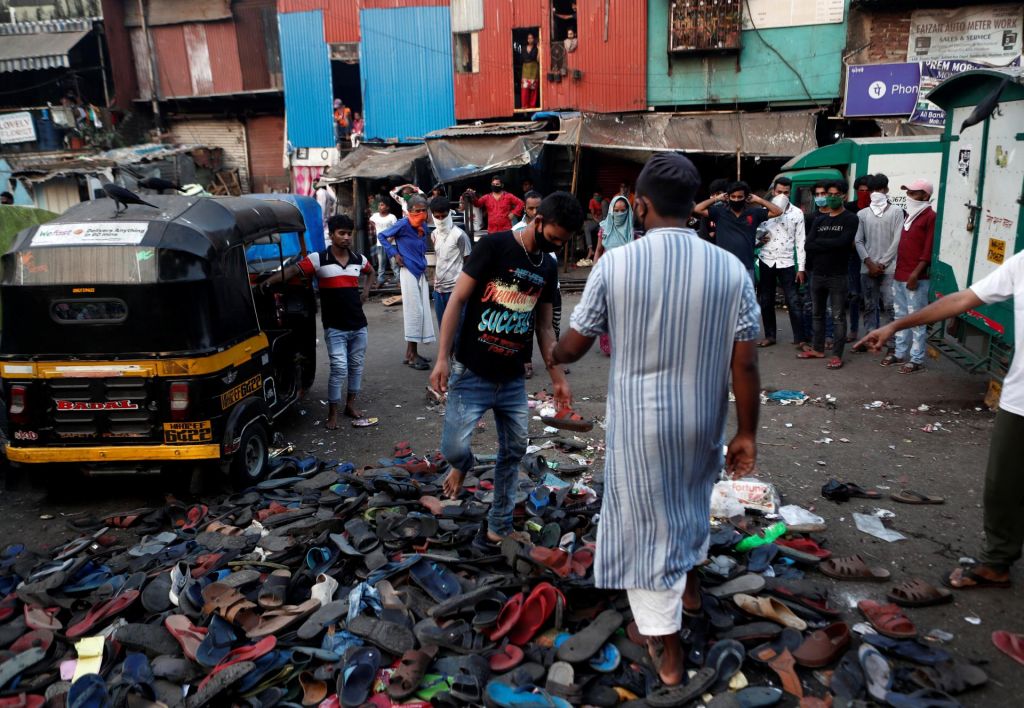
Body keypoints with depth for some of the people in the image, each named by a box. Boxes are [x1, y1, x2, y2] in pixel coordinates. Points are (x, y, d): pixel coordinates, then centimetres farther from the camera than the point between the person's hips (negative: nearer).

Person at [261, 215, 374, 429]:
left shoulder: (359, 259, 7)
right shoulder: (318, 259, -8)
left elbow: (371, 272, 28)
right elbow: (293, 270, -16)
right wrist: (270, 281, -29)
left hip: (358, 325, 5)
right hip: (335, 327, -5)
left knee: (356, 367, 14)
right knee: (339, 369, -8)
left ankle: (350, 405, 31)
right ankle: (332, 413, 5)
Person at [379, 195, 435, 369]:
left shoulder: (424, 226, 9)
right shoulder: (403, 224, -12)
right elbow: (381, 236, -6)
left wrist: (423, 262, 12)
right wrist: (394, 254, -11)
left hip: (421, 272, 7)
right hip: (408, 272, -7)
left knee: (423, 311, 8)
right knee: (414, 311, -7)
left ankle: (413, 352, 17)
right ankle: (410, 355, 0)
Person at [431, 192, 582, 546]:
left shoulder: (548, 267, 7)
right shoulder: (494, 245, -12)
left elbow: (544, 326, 13)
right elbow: (457, 300, -11)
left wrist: (558, 378, 8)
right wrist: (442, 357, -17)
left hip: (513, 379, 6)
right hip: (471, 374, -5)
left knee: (514, 452, 10)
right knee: (454, 447, -11)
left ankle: (499, 526, 28)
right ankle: (463, 464, 27)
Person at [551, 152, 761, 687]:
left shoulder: (615, 264, -15)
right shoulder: (731, 269, -10)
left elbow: (574, 345, -5)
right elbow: (744, 365, -7)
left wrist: (551, 357, 19)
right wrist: (746, 433, 5)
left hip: (639, 421, -3)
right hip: (701, 419, 3)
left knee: (648, 524, 12)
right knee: (691, 498, 30)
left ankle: (669, 653, 25)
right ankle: (689, 582, 55)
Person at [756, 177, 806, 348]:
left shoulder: (797, 213, 1)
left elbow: (800, 241, 1)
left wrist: (801, 267, -4)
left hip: (786, 262, -2)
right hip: (766, 261, 2)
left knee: (792, 302, -3)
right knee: (766, 301, 8)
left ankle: (800, 338, 2)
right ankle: (770, 335, 20)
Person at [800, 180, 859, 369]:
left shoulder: (850, 219, -2)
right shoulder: (819, 220, 12)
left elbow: (843, 242, -19)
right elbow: (808, 246, 0)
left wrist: (819, 242, -7)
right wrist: (830, 245, -12)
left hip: (838, 276, -5)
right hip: (817, 275, 5)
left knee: (838, 317, -1)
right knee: (818, 314, 13)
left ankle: (837, 355, 3)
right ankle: (818, 349, 24)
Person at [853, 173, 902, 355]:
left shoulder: (896, 212, 3)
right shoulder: (862, 214, 9)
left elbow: (897, 240, -3)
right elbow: (858, 241, 5)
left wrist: (882, 263, -8)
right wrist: (869, 263, -6)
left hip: (889, 268, -3)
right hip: (867, 268, 3)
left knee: (889, 307, -6)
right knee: (870, 306, 8)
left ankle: (891, 346, -6)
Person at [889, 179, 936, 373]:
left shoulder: (930, 216, -9)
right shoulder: (909, 215, 17)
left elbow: (929, 250, -15)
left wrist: (915, 274, -18)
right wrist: (896, 270, 17)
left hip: (916, 279, -9)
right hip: (899, 276, 9)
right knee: (901, 317, 15)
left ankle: (917, 359, 2)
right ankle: (900, 353, 24)